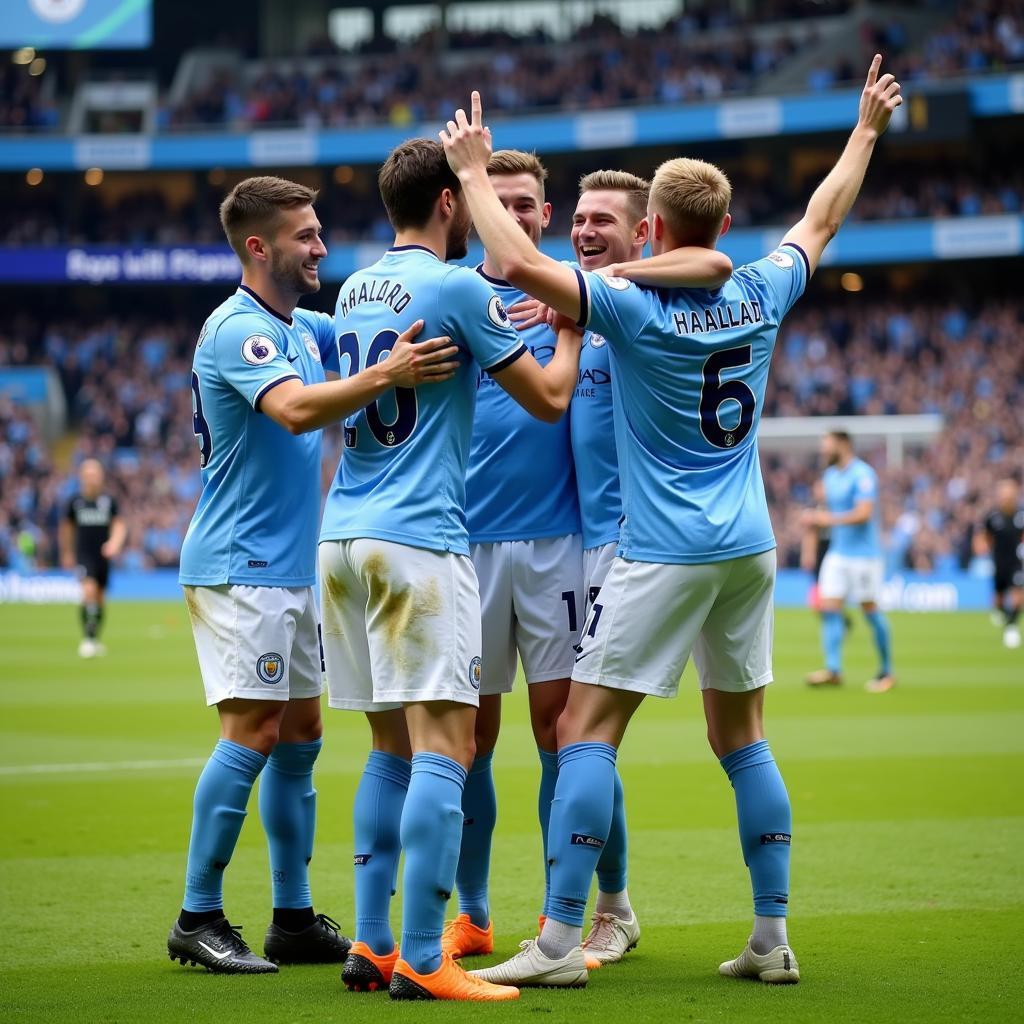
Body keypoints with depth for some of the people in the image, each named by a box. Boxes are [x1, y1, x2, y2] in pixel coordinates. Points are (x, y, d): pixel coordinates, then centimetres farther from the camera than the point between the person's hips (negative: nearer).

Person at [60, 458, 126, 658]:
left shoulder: (109, 500, 0)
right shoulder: (75, 501, 0)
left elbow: (118, 524, 5)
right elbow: (67, 527, 13)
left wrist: (115, 542, -15)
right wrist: (66, 553, 19)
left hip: (103, 555, 2)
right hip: (83, 555, -2)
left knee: (100, 597, 9)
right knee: (89, 590, -21)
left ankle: (95, 640, 24)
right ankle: (87, 638, -20)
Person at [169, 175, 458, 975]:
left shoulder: (307, 330, 14)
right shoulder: (238, 329, -15)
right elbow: (295, 408, -32)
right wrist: (385, 376, -43)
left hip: (289, 569, 10)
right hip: (241, 568, -10)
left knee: (300, 734, 9)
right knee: (254, 731, -11)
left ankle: (295, 919, 14)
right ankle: (199, 919, -6)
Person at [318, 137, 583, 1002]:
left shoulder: (356, 288, 14)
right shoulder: (455, 287, -8)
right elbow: (550, 398, -1)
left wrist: (501, 317, 35)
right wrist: (572, 323, 16)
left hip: (344, 536, 8)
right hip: (418, 541, -8)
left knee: (392, 750, 13)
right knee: (444, 749, -8)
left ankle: (372, 945, 11)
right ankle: (421, 962, -13)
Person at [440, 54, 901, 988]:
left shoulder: (635, 306, -13)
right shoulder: (759, 296, 3)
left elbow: (519, 263, -22)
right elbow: (822, 221, 21)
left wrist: (475, 172, -10)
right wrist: (868, 129, 34)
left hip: (664, 553, -6)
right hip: (749, 548, 6)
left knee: (586, 730, -5)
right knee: (742, 739, 13)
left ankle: (560, 940, -11)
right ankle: (772, 938, 12)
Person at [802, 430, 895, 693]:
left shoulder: (862, 474, -13)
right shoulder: (830, 476, 13)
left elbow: (863, 513, -22)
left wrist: (829, 519, -18)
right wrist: (815, 519, 3)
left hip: (863, 553, -8)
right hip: (837, 552, 8)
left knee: (870, 610, 0)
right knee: (829, 608, -4)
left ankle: (887, 672, 10)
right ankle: (833, 669, -7)